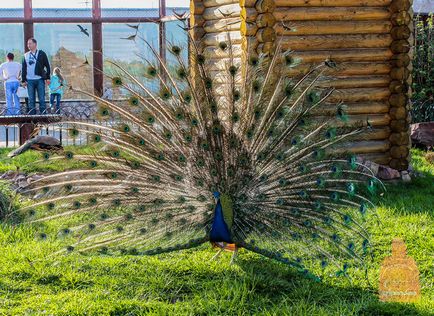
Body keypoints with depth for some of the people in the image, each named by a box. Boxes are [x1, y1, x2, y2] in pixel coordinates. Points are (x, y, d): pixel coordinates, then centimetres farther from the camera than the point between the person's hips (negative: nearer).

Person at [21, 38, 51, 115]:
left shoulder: (41, 54, 4)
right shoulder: (26, 55, 13)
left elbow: (47, 66, 4)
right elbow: (23, 69, 13)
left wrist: (47, 78, -3)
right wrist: (23, 80, 5)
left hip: (40, 80, -3)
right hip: (29, 80, 3)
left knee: (41, 98, -3)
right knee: (31, 99, 3)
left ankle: (43, 114, 0)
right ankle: (32, 114, 5)